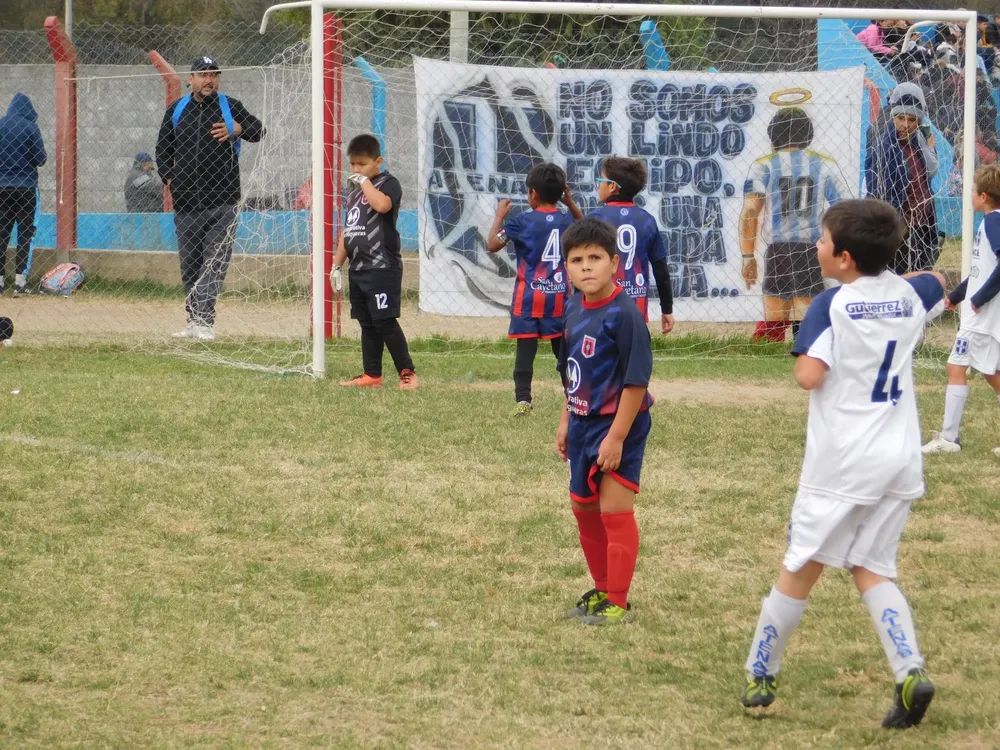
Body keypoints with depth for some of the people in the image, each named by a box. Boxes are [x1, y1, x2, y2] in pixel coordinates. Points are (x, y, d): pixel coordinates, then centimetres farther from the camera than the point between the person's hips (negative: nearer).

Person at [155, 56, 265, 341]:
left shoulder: (230, 107, 4)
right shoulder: (176, 111, 11)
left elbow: (258, 131, 2)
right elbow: (162, 149, 17)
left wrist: (238, 129, -19)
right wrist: (169, 178, 1)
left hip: (222, 202, -3)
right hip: (186, 201, 4)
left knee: (214, 263, -11)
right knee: (189, 265, 8)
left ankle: (202, 321, -17)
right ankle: (196, 320, 16)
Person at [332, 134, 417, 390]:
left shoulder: (388, 184, -5)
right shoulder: (355, 193, 19)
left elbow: (382, 204, -29)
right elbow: (347, 232, 24)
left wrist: (365, 181, -16)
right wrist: (337, 265, 21)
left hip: (383, 268, -8)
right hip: (358, 269, 8)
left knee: (385, 321, -11)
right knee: (367, 324, 9)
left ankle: (407, 372, -7)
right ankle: (371, 375, 12)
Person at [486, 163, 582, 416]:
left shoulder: (522, 222, -9)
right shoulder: (566, 220, 4)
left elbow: (492, 244, -7)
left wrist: (499, 216, 6)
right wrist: (571, 204, 22)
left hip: (529, 298, -3)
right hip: (558, 297, 4)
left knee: (526, 350, -3)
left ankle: (523, 400, -10)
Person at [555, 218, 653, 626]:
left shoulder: (624, 314, -20)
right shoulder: (575, 309, 5)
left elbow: (636, 381, -21)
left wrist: (617, 436, -23)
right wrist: (566, 421, 16)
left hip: (618, 427, -9)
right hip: (584, 424, 9)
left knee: (614, 511, -6)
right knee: (584, 508, 17)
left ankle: (618, 603, 2)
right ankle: (602, 589, 32)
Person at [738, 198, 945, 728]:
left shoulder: (833, 304, -12)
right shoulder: (909, 294, 7)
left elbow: (808, 376, -21)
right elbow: (938, 284, 31)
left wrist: (803, 354, 0)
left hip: (842, 465, -5)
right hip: (901, 462, 5)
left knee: (800, 569, 6)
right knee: (871, 570, 10)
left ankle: (760, 674, 16)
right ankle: (910, 670, -10)